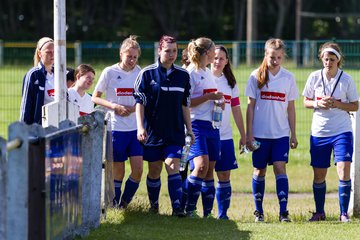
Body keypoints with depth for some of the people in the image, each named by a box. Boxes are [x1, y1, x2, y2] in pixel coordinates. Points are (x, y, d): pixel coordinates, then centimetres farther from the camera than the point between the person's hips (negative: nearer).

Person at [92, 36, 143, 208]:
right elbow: (95, 98, 1)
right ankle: (114, 204, 17)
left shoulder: (140, 73, 4)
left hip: (135, 128, 3)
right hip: (116, 128, -3)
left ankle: (125, 203, 13)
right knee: (118, 171, 1)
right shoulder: (110, 72, -4)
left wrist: (134, 108, -9)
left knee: (138, 169, -6)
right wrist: (115, 107, -14)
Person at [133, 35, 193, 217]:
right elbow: (139, 102, -4)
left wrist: (189, 128, 12)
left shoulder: (183, 75, 7)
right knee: (154, 170, 6)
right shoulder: (147, 73, -3)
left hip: (175, 133, 1)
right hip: (153, 132, -1)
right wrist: (140, 127, -12)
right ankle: (153, 205, 23)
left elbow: (185, 105, 13)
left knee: (173, 166, -11)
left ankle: (177, 207, -16)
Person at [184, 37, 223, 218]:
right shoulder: (190, 73, -8)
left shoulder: (209, 73, 18)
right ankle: (189, 208, -14)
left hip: (212, 126, 8)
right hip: (197, 124, -8)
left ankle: (208, 213, 8)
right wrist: (209, 97, -17)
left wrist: (218, 100, 9)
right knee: (201, 165, -22)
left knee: (210, 170, 5)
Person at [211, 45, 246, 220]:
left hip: (224, 136, 4)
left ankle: (223, 214, 7)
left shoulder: (230, 83, 14)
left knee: (224, 175, 3)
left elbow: (236, 110, 16)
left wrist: (243, 135, 15)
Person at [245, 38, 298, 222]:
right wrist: (249, 134, -3)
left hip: (281, 133, 0)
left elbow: (290, 107, 9)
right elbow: (250, 106, 1)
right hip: (260, 133, 0)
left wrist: (293, 134, 8)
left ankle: (283, 211, -12)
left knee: (280, 167, -11)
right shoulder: (256, 76, 0)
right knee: (259, 171, 7)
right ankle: (258, 211, 18)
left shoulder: (288, 78, 4)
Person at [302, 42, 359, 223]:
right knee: (319, 175, 7)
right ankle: (319, 212, 23)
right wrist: (318, 103, -12)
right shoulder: (314, 77, 0)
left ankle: (344, 213, -4)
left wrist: (336, 104, -16)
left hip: (342, 131, -2)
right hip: (319, 132, 2)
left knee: (344, 171, -14)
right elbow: (306, 102, 9)